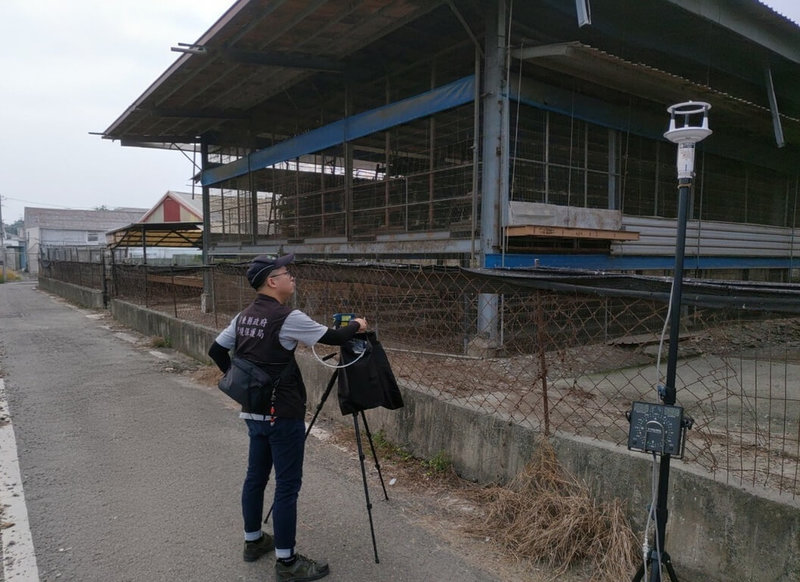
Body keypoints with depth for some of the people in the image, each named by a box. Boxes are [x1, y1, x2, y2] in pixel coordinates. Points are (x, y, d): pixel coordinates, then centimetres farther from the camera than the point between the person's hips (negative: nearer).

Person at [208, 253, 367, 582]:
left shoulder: (244, 317, 6)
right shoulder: (288, 318, -19)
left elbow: (216, 351, 12)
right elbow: (334, 338, -13)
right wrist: (356, 326, 6)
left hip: (254, 411, 9)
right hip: (283, 414, -8)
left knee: (255, 476, 19)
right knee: (287, 486, 0)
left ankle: (253, 541, 34)